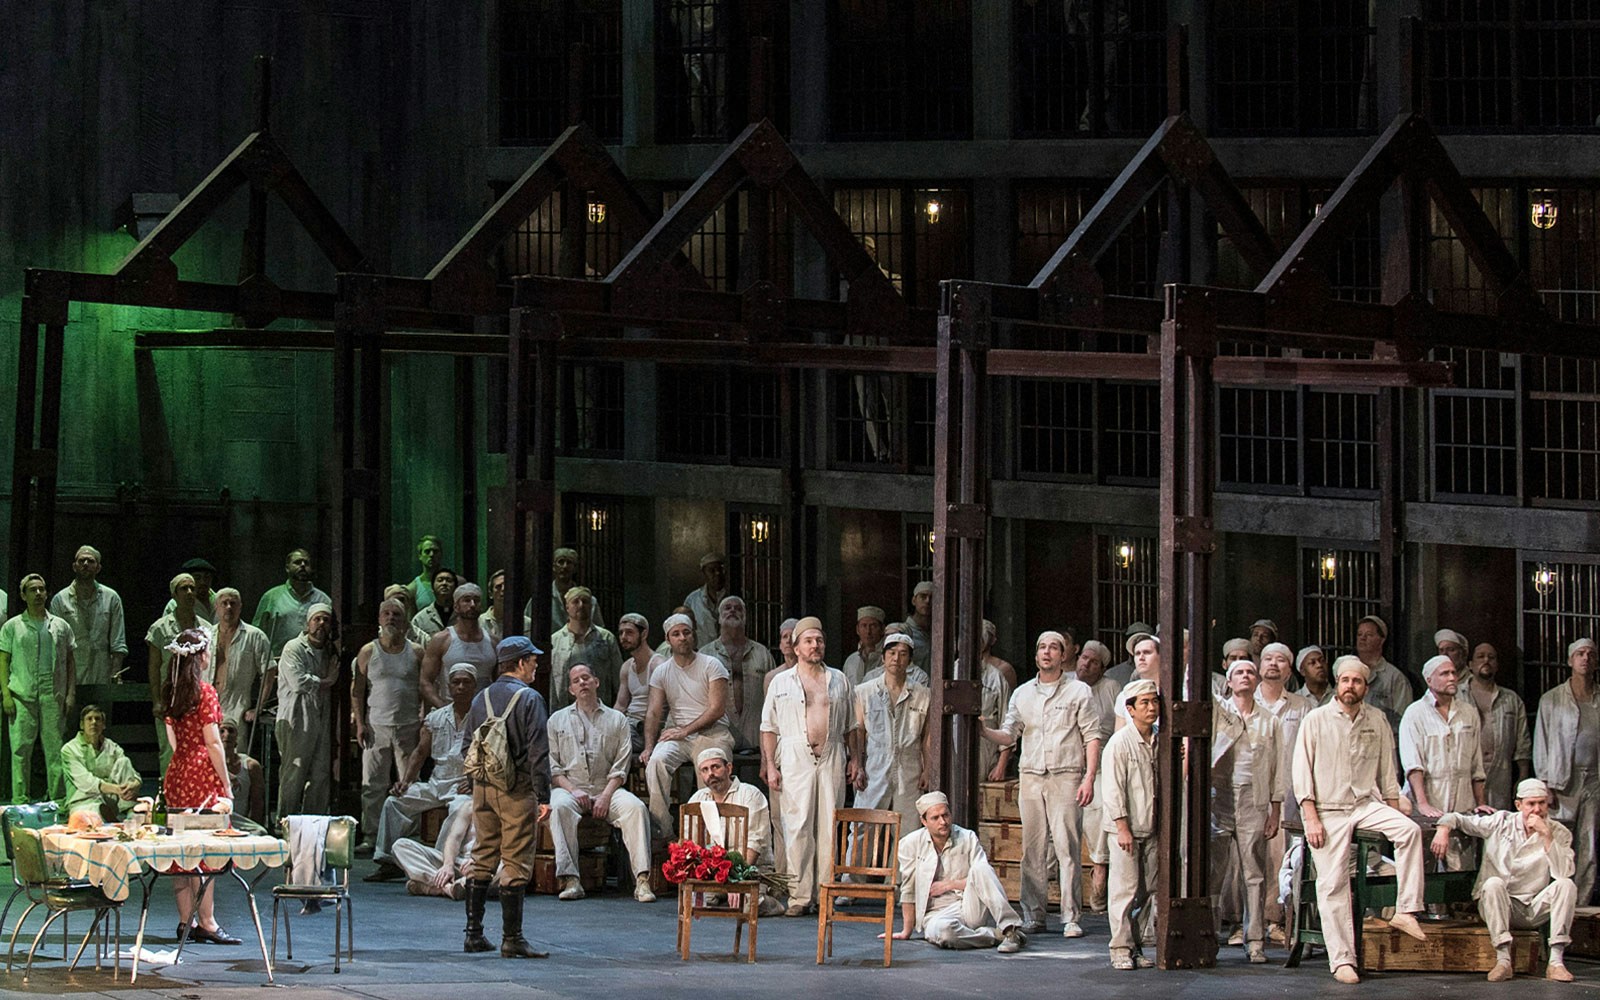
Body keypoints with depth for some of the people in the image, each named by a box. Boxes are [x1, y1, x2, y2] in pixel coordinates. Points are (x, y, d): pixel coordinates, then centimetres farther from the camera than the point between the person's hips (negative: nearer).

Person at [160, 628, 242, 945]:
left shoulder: (170, 692, 10)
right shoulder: (204, 692, -11)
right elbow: (213, 744, -12)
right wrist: (226, 786, -7)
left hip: (176, 773, 7)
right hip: (202, 775, -7)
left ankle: (186, 921, 10)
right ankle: (206, 922, -5)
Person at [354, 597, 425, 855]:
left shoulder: (415, 653, 7)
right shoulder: (368, 652, 7)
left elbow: (425, 690, 7)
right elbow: (357, 690, 8)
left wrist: (424, 723, -2)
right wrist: (360, 723, -1)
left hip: (409, 727, 0)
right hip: (377, 726, 0)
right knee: (373, 785, -1)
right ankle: (370, 837, 3)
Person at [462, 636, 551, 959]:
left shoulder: (481, 699, 9)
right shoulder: (529, 699, -10)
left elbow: (466, 747, 11)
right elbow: (538, 752, -14)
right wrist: (543, 797, -12)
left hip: (483, 787, 6)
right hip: (517, 790, -6)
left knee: (483, 860, 13)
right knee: (515, 865, -3)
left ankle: (473, 933, 14)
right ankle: (512, 939, -3)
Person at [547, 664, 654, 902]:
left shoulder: (617, 720, 15)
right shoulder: (557, 720, 17)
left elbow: (620, 767, 7)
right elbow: (552, 766, 8)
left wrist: (606, 796, -10)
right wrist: (572, 790, -9)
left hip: (606, 789, 1)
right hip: (569, 786, -1)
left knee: (635, 807, -30)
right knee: (560, 806, -36)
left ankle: (642, 880, -36)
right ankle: (569, 880, -41)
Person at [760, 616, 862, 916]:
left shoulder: (838, 680, 15)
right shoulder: (782, 683, 9)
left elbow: (851, 725, 18)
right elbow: (769, 728, 8)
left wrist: (854, 758, 10)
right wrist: (770, 765, -1)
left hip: (832, 758, 2)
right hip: (796, 757, -2)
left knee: (830, 828, -1)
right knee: (798, 827, -7)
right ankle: (800, 896, -7)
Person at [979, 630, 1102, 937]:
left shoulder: (1078, 692, 5)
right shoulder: (1022, 694, 16)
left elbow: (1092, 738, 1)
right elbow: (1008, 736, 12)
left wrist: (1089, 779, -9)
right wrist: (984, 731, -8)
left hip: (1065, 777, -4)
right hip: (1030, 777, 4)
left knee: (1068, 849, -8)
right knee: (1032, 850, 3)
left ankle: (1071, 917, -7)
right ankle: (1033, 915, 7)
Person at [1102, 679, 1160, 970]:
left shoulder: (1159, 742, 10)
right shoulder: (1119, 743, -8)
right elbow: (1113, 790, -11)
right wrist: (1123, 828, -15)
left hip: (1151, 829, 6)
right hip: (1125, 828, -6)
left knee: (1147, 891, 6)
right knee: (1124, 889, -7)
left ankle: (1137, 946, 14)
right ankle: (1121, 949, -3)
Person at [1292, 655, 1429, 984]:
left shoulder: (1377, 720, 10)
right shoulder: (1316, 720, 1)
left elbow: (1387, 771, 15)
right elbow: (1302, 773, -2)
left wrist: (1393, 814, 8)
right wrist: (1312, 819, -10)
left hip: (1367, 803, 2)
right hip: (1329, 809, -2)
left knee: (1409, 830, -25)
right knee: (1333, 884, -10)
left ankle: (1405, 911, -22)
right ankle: (1342, 960, -9)